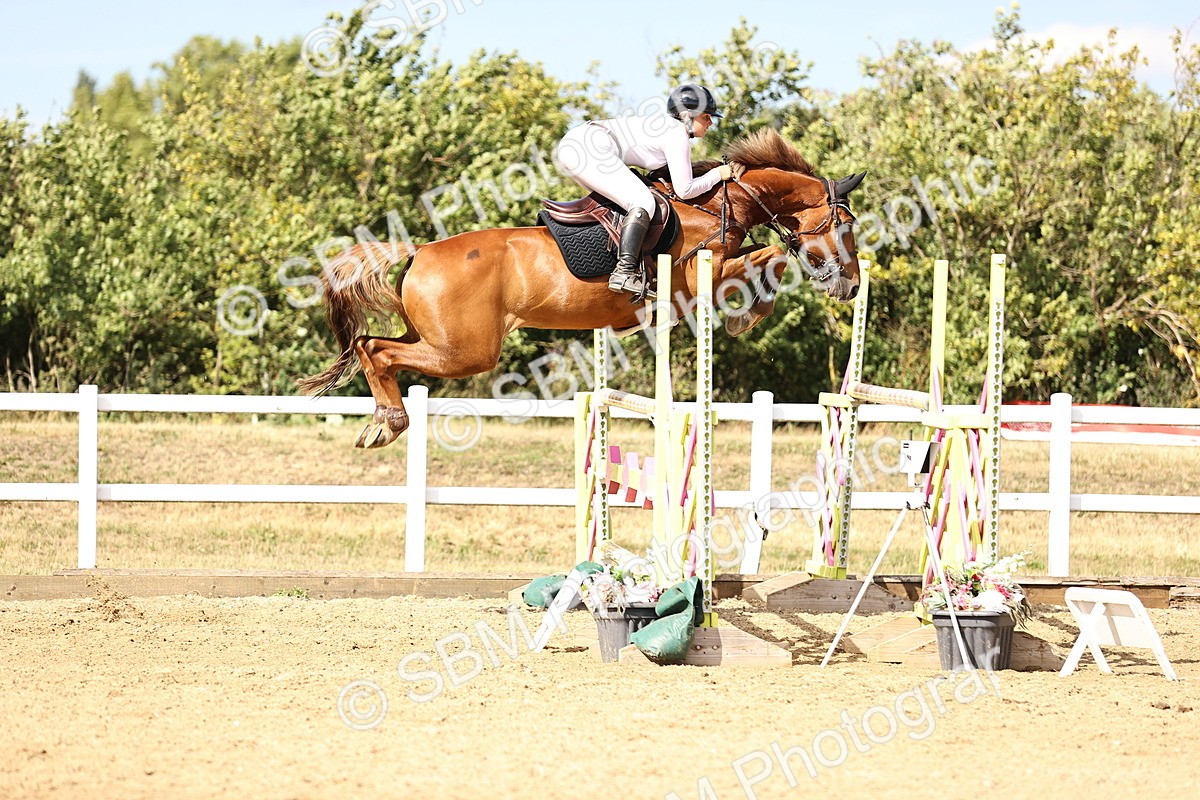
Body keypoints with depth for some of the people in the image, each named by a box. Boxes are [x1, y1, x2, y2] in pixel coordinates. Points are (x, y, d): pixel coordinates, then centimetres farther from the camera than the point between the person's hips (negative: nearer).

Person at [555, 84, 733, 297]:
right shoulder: (677, 135, -3)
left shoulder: (666, 126, 25)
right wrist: (717, 175, 9)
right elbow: (684, 190, -4)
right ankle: (625, 273, -28)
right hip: (590, 149, -11)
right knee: (643, 202, -16)